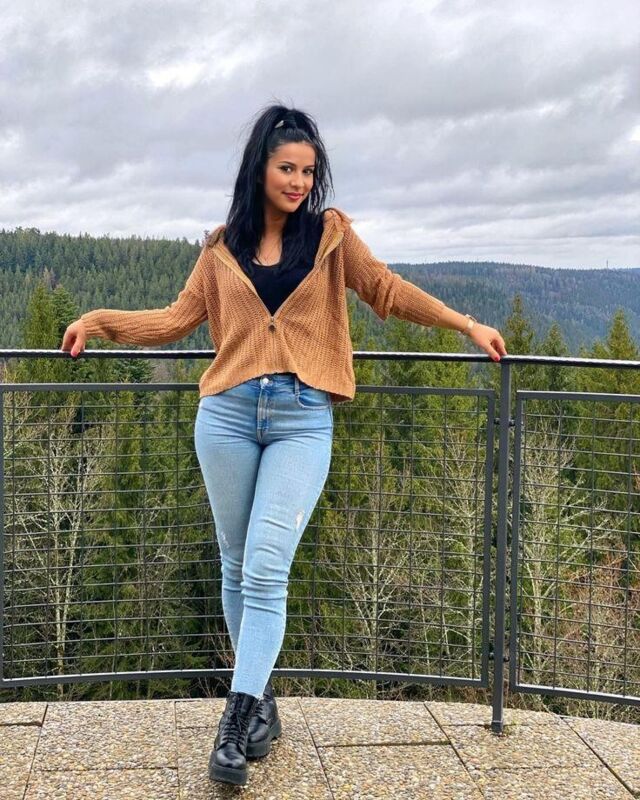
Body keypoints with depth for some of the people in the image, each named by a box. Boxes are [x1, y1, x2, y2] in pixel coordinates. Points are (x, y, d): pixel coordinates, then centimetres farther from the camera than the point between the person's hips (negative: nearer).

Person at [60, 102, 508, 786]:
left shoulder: (331, 233, 9)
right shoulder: (223, 245, 13)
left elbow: (385, 290, 14)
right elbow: (179, 317, 15)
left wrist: (466, 325, 14)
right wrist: (101, 320, 8)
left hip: (304, 420, -2)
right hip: (229, 413, 2)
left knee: (266, 571, -12)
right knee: (237, 567, 7)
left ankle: (236, 724, -8)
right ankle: (261, 700, 21)